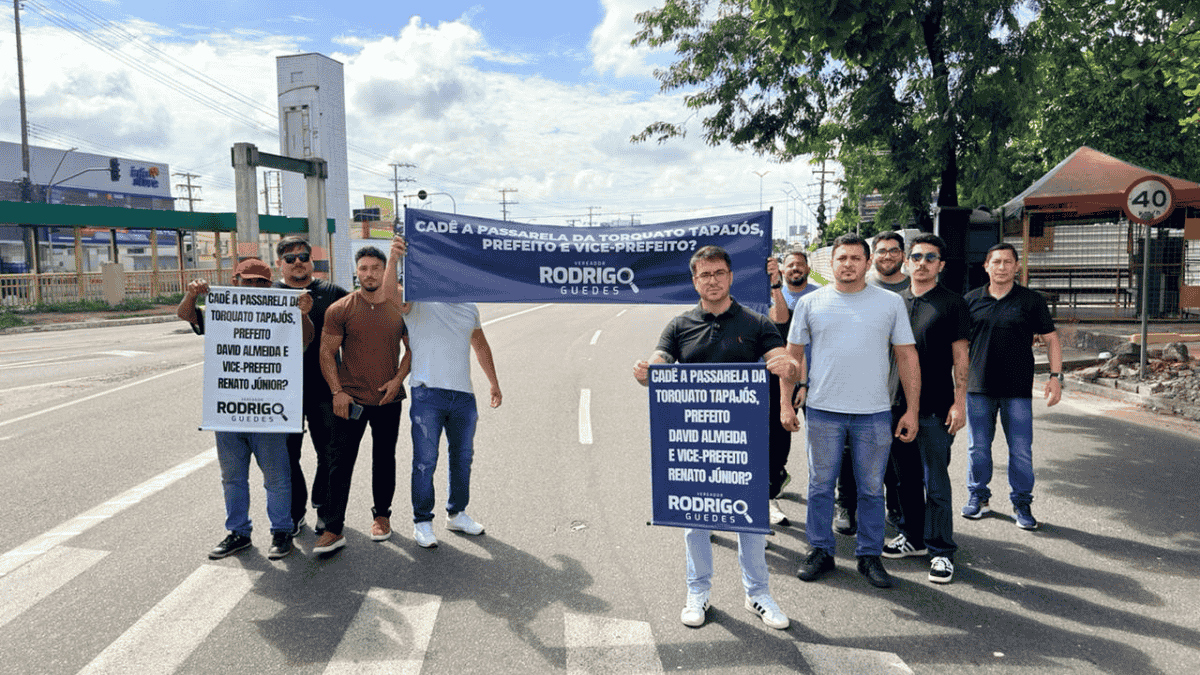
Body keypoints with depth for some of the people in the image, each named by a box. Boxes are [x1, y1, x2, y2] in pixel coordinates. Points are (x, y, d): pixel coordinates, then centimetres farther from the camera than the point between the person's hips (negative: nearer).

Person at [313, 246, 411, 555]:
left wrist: (398, 379, -4)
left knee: (384, 460, 14)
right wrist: (337, 391, -10)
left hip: (388, 399, 2)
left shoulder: (399, 309, 2)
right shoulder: (340, 309, -3)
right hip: (350, 399, -2)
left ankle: (381, 516, 32)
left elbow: (412, 348, 10)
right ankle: (333, 529, 3)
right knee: (340, 462, -3)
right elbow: (327, 353, -2)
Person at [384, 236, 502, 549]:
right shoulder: (419, 302, -3)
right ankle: (422, 522, 13)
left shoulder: (469, 307, 14)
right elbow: (391, 293, -25)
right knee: (425, 461, 0)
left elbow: (480, 344, 26)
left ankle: (457, 514, 30)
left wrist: (493, 382, 26)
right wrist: (393, 259, -43)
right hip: (428, 394, -5)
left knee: (462, 458, 15)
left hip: (464, 395, 5)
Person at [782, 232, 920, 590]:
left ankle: (869, 555, 24)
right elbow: (792, 354, 9)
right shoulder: (810, 303, 5)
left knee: (872, 489, 9)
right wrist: (786, 402, 4)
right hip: (823, 411, 0)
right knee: (821, 485, 9)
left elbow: (907, 356, 5)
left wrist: (912, 409, 0)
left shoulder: (891, 302, 5)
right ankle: (821, 551, 23)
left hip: (874, 413, 0)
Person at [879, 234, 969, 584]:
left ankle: (941, 550, 12)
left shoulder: (952, 303, -1)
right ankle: (913, 537, 29)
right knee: (906, 477, 14)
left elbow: (959, 357, -3)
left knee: (936, 482, 0)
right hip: (896, 404, 5)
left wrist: (959, 402, -9)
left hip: (935, 408, -4)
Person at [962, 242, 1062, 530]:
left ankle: (1022, 503, 16)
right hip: (978, 387, 1)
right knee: (978, 447, 9)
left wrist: (1056, 376, -5)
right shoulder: (972, 300, 7)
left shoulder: (1032, 300, 3)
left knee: (1021, 450, 2)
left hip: (1018, 389, -1)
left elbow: (1051, 339, 5)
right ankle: (978, 497, 23)